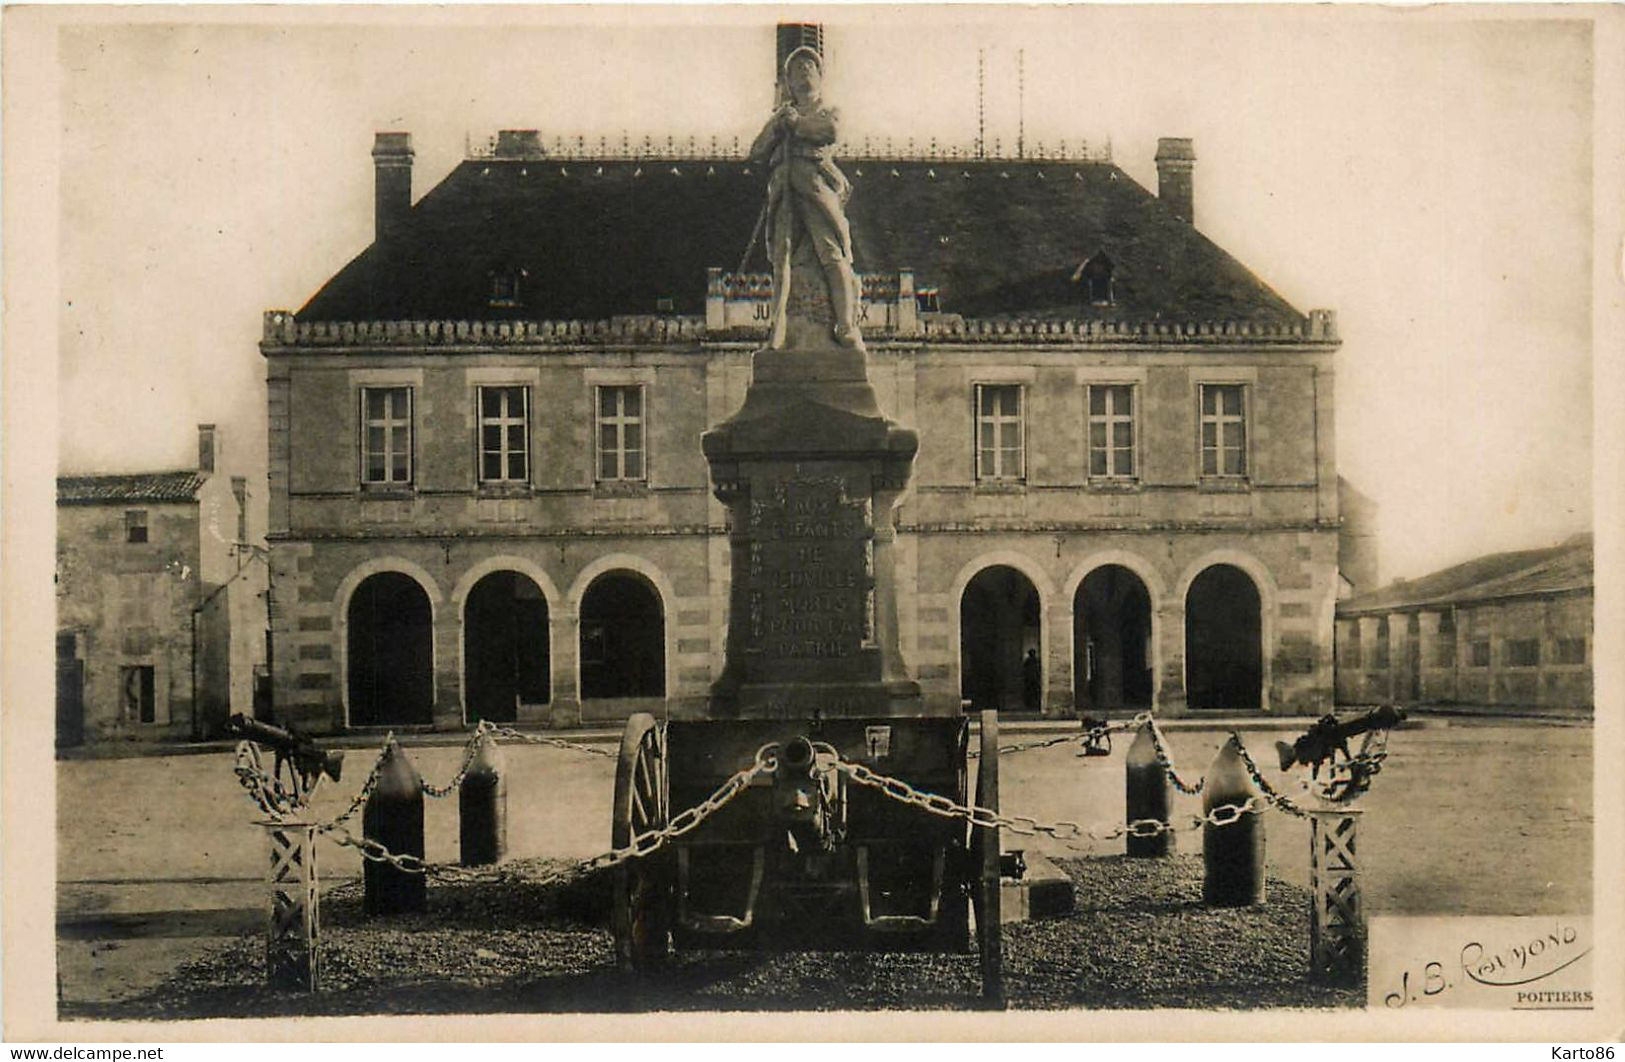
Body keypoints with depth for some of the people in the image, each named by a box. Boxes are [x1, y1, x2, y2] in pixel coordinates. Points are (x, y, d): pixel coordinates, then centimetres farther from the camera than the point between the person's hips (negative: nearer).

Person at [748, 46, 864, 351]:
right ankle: (778, 331, -16)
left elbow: (830, 131, -1)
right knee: (781, 256, -11)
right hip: (785, 190, 3)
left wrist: (796, 121, 11)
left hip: (817, 185, -3)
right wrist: (777, 120, 9)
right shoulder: (782, 117, 33)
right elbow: (757, 153, 20)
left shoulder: (828, 113, 25)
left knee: (833, 254, -17)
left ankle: (847, 328, -23)